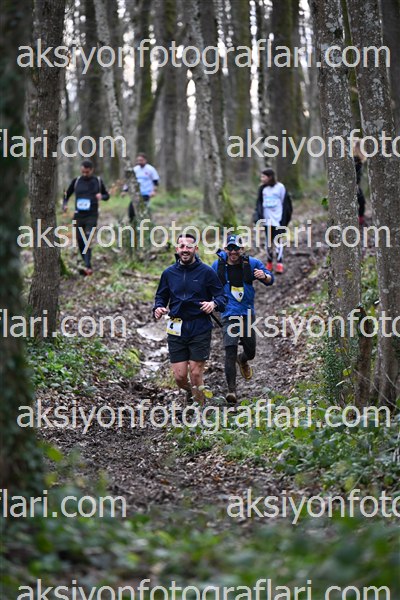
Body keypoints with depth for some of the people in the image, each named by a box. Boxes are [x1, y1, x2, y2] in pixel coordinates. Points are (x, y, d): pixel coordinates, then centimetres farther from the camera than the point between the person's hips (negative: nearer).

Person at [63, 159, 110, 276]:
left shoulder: (98, 181, 3)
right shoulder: (76, 181, 5)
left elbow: (107, 195, 14)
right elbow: (67, 194, 14)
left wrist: (101, 196, -9)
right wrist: (64, 204, -6)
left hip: (92, 216, -3)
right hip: (78, 216, 3)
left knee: (88, 240, -16)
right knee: (80, 241, 5)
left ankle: (88, 266, -20)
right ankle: (86, 264, 19)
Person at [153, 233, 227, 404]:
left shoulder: (206, 272, -1)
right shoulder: (169, 273, 8)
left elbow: (221, 297, 2)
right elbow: (161, 297, 18)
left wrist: (214, 304, -21)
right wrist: (158, 309, -4)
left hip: (200, 328, -3)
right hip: (176, 330, 3)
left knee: (196, 374, -5)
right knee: (179, 376, 0)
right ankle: (191, 391, 34)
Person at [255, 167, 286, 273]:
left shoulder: (280, 187, -4)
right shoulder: (262, 188, 7)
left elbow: (284, 202, -1)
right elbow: (259, 202, 12)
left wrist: (284, 218, -5)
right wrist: (259, 214, 0)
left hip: (277, 218, -4)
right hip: (267, 218, 4)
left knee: (278, 241, -8)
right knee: (269, 241, 10)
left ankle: (280, 264, -10)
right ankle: (269, 263, 19)